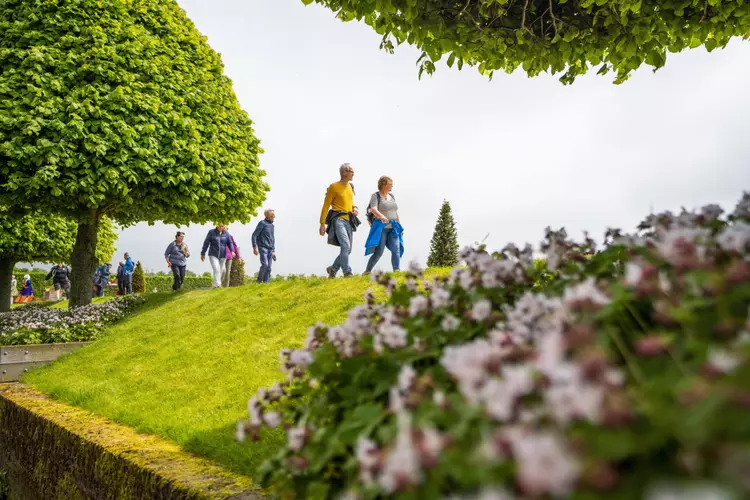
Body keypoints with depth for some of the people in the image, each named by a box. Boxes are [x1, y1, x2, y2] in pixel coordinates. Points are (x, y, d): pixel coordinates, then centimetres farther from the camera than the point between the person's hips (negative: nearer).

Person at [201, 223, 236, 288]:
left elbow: (230, 243, 2)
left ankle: (215, 285, 17)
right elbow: (206, 243, 1)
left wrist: (232, 251, -17)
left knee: (220, 271, 7)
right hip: (213, 255, -3)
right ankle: (217, 285, -25)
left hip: (222, 256, 3)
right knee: (216, 270, -18)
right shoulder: (211, 232, -4)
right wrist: (203, 253, 3)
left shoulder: (226, 233, 2)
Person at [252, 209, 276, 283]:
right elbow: (254, 235, -7)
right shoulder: (262, 223, -3)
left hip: (270, 249, 7)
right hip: (263, 248, -7)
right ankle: (259, 281, -7)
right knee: (265, 264, -20)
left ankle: (266, 282, 6)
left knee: (268, 268, 2)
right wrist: (255, 247, -14)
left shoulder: (272, 225, 18)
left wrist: (274, 250, 20)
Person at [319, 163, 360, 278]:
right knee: (345, 246, -22)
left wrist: (354, 208, 8)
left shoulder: (350, 186, 16)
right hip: (338, 220, -7)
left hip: (348, 221, 8)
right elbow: (326, 206, -5)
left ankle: (333, 269, 25)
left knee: (347, 249, 9)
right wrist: (322, 224, -10)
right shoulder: (334, 187, -5)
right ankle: (347, 272, -19)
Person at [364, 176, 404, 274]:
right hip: (381, 227, -6)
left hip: (393, 228, 6)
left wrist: (399, 226, 19)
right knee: (378, 252, -4)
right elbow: (373, 209, -18)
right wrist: (381, 216, -38)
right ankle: (367, 272, 10)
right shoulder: (376, 195, -3)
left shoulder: (392, 196, 16)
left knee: (396, 249, -11)